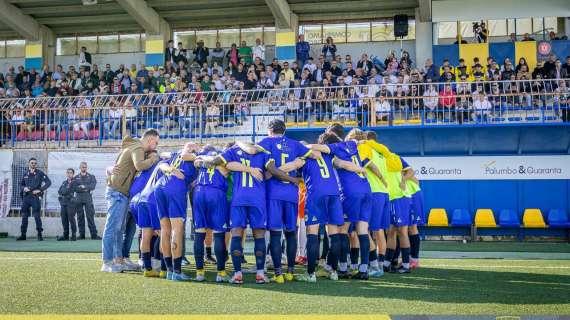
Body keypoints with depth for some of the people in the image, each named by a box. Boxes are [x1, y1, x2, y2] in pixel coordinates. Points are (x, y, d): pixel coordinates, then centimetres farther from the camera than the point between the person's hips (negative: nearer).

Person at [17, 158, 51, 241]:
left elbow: (48, 182, -4)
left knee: (37, 216, -8)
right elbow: (21, 184, 21)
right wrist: (24, 188, -2)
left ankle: (39, 234, -3)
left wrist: (40, 190, -11)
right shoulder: (25, 174, 14)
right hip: (26, 197, 5)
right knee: (24, 216, 6)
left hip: (35, 197, -5)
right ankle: (23, 234, 13)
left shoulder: (40, 173, 1)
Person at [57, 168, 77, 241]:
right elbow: (59, 191, 11)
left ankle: (74, 235, -4)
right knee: (64, 219, 5)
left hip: (71, 203, -6)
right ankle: (65, 235, 11)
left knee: (71, 218, -10)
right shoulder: (64, 182, 19)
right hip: (63, 203, 6)